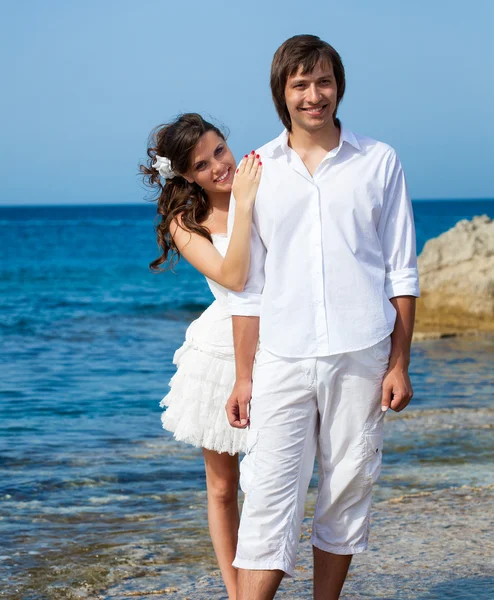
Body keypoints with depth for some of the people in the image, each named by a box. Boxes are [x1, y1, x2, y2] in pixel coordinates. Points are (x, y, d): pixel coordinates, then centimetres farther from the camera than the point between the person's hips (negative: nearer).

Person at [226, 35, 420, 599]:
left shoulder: (378, 162, 6)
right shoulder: (257, 171, 7)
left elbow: (401, 272, 7)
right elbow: (247, 285, 9)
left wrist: (399, 364, 1)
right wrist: (243, 376, 5)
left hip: (361, 357, 0)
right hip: (282, 359, 0)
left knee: (348, 489, 6)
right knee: (269, 499, -5)